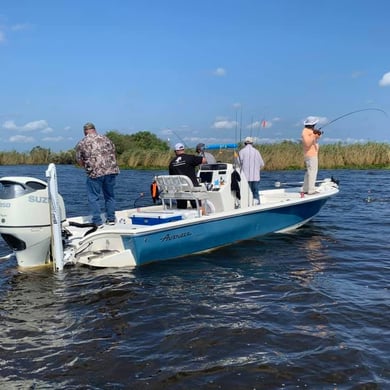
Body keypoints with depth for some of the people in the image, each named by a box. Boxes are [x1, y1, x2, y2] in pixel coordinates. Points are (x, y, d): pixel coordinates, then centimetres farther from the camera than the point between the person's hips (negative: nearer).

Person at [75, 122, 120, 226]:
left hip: (95, 172, -4)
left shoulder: (81, 143, 7)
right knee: (110, 195, 16)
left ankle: (97, 221, 5)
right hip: (111, 170, 4)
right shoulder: (105, 138, 16)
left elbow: (79, 160, 10)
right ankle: (111, 219, 22)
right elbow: (113, 153, 17)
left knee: (94, 197, 6)